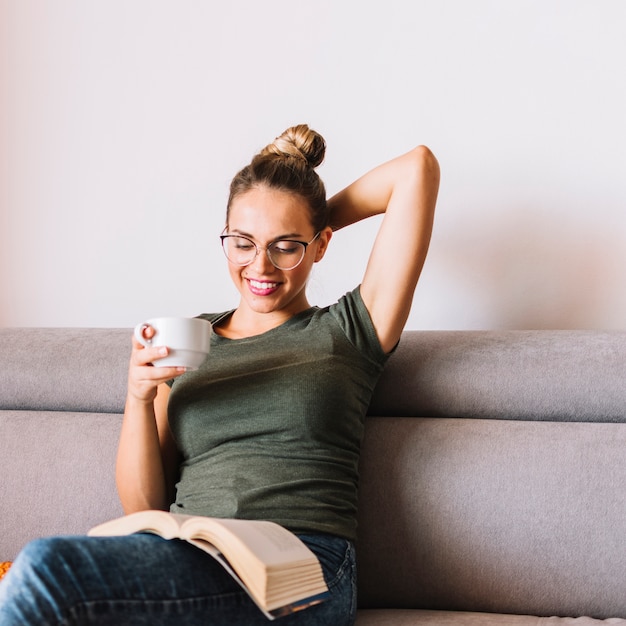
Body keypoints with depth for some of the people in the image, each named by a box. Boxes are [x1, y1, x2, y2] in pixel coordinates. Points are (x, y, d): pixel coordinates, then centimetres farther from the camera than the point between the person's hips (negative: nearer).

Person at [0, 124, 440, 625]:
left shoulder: (346, 333, 11)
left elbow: (418, 168, 7)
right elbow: (143, 504, 12)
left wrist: (323, 215, 18)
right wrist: (139, 397, -4)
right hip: (186, 557, 3)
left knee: (45, 566, -27)